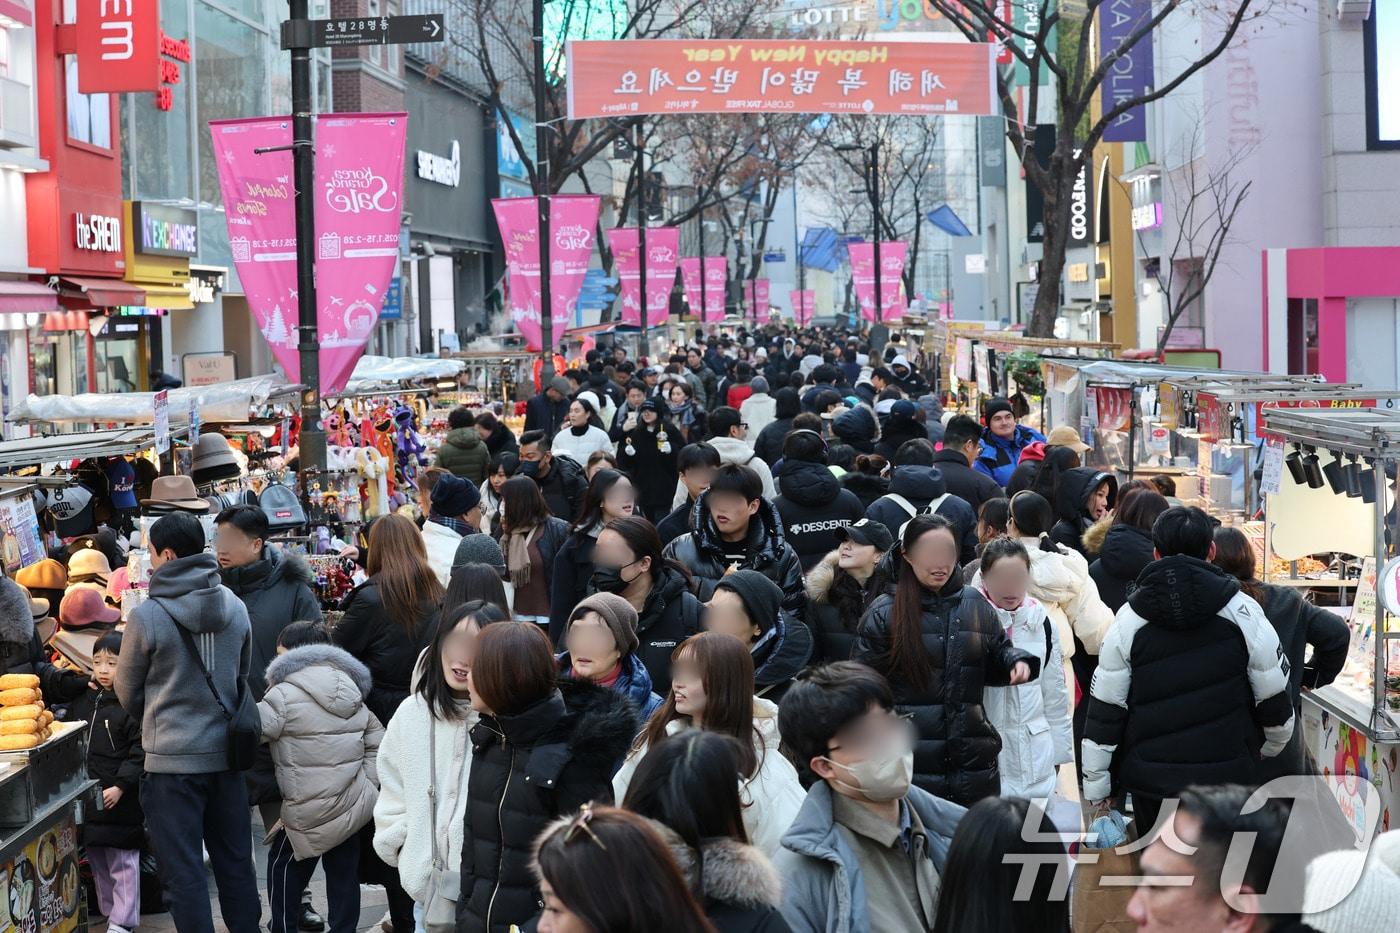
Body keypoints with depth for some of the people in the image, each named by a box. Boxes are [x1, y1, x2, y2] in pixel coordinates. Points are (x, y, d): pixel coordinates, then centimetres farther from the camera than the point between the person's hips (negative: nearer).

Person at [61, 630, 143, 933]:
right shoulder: (81, 702, 10)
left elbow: (138, 754, -13)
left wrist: (120, 786, -20)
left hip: (120, 802, -7)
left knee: (123, 864, -1)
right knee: (97, 863, 16)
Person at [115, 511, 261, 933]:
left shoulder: (146, 617, -15)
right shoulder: (235, 607, -1)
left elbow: (128, 692, 0)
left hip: (172, 760, -5)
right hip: (226, 755, 5)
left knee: (185, 871, 3)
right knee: (235, 864, 14)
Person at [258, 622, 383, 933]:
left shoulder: (285, 695, -12)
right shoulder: (353, 696, 12)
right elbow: (377, 742, 14)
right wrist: (367, 784, 15)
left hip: (312, 810, -6)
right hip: (355, 804, 7)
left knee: (282, 865, 11)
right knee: (344, 873, 13)